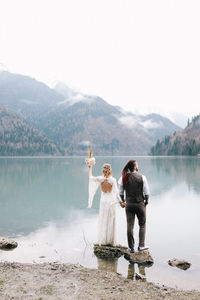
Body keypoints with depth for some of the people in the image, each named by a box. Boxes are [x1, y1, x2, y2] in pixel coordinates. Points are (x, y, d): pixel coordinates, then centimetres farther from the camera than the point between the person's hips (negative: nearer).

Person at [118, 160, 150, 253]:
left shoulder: (123, 178, -3)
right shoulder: (142, 177, -10)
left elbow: (120, 192, 4)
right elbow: (146, 192, -8)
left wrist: (123, 201, 18)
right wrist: (146, 201, 7)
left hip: (129, 204, 2)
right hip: (140, 204, -2)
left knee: (130, 226, 8)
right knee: (142, 225, 15)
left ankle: (131, 247, 16)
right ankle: (141, 245, 15)